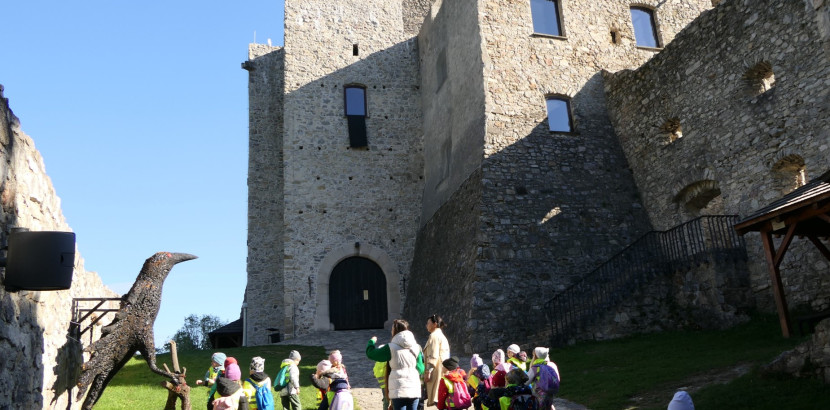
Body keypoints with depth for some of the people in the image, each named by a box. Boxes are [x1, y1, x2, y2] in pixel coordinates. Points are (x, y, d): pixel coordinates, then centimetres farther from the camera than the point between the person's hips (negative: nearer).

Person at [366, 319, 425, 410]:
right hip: (414, 390, 4)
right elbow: (421, 369, 7)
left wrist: (372, 341, 22)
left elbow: (370, 353, 4)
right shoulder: (416, 347, 5)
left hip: (399, 390, -3)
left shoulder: (391, 348, -6)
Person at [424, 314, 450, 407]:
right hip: (444, 370, 10)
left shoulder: (434, 336, -7)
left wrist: (428, 371, -18)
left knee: (436, 399, -10)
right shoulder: (442, 336, 22)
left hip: (436, 371, -10)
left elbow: (433, 356, -17)